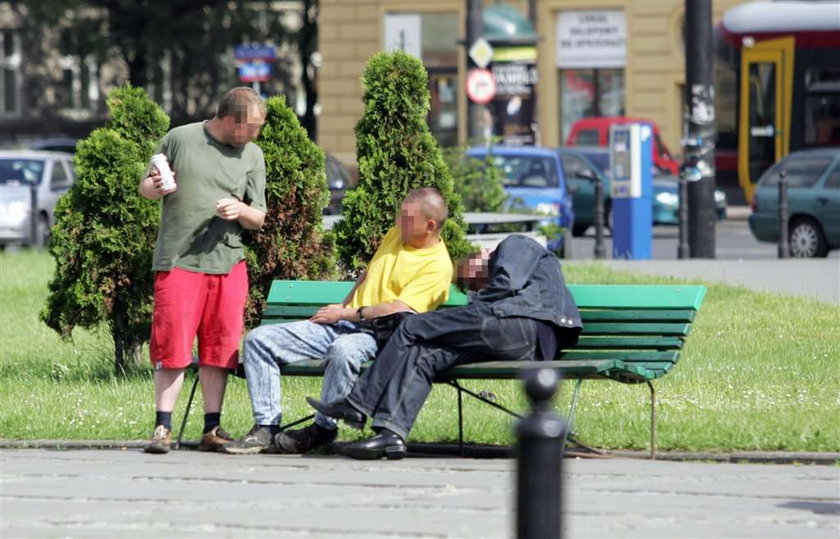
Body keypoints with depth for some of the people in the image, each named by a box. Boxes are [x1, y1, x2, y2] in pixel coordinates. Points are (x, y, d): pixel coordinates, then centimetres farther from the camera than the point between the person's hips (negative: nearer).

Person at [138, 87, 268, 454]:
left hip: (228, 263, 3)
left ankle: (212, 430, 10)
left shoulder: (252, 155, 11)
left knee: (219, 348, 3)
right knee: (172, 346, -6)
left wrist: (241, 211, -8)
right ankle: (163, 428, -2)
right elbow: (145, 188, 12)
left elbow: (259, 218, 14)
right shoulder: (180, 139, 2)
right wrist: (155, 186, -11)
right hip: (178, 261, -3)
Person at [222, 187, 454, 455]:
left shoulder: (438, 265, -9)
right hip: (341, 325, 8)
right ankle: (266, 428, -14)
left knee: (344, 349, -44)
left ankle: (323, 429, -24)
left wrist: (345, 314, -9)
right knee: (258, 340, -8)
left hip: (378, 335, -8)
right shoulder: (395, 235, 17)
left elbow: (399, 311, -18)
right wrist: (343, 307, 15)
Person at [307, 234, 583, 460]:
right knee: (423, 355, 2)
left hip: (522, 321, -8)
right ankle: (392, 432, -16)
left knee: (412, 328, -1)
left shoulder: (516, 245, 19)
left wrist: (475, 305, 9)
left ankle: (357, 405, 0)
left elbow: (508, 283, -1)